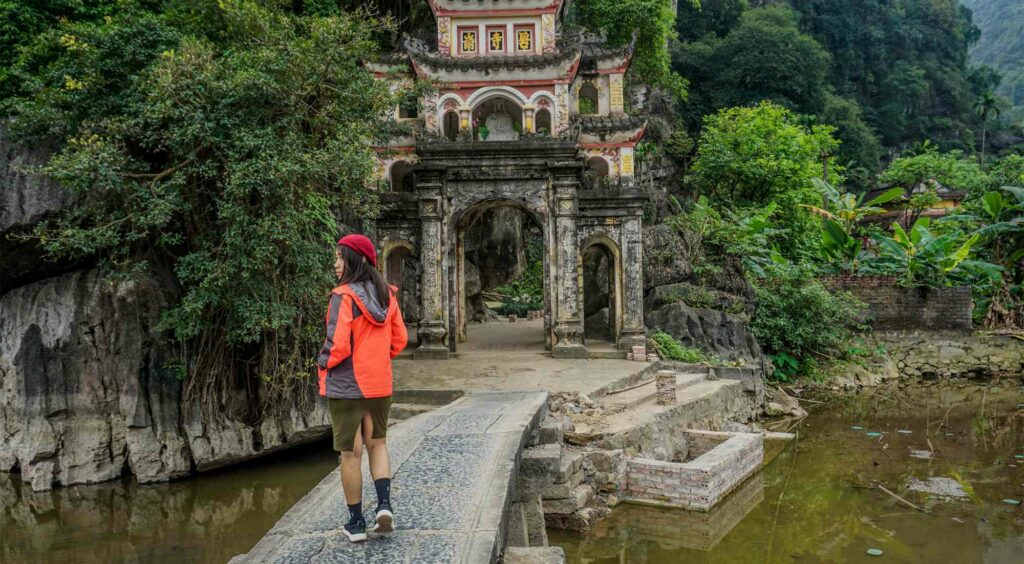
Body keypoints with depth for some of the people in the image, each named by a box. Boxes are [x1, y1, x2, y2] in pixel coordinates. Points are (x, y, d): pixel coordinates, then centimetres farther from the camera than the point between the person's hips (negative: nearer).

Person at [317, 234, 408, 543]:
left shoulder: (343, 296, -17)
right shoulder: (386, 295, 2)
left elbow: (338, 345, -20)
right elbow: (399, 339, 7)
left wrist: (323, 363, -1)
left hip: (346, 386, -5)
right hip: (379, 385, 5)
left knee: (350, 453, 7)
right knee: (377, 444, 21)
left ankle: (356, 523, 16)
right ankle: (384, 504, 4)